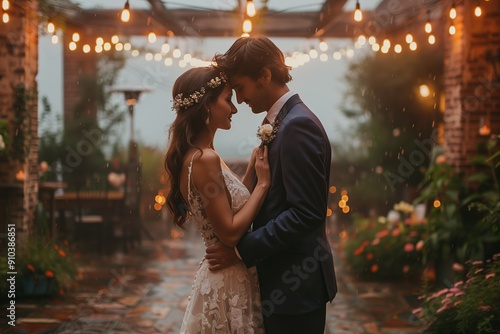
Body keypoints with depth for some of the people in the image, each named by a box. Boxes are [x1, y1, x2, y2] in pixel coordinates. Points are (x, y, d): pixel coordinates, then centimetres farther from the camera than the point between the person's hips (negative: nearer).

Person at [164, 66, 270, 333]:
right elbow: (230, 233, -22)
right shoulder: (205, 159, -21)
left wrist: (250, 174, 8)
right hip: (229, 283, -9)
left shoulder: (192, 155, 7)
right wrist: (262, 183, -15)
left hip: (222, 276, 9)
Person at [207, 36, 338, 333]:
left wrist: (242, 250, -20)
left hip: (296, 283, -9)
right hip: (284, 278, 9)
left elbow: (306, 213, -23)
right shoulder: (281, 122, 11)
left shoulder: (298, 125, -18)